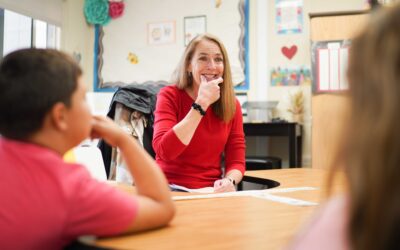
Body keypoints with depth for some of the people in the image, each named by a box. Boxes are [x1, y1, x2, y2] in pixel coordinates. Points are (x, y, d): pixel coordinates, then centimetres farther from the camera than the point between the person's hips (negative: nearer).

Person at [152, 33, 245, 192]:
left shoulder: (232, 105, 3)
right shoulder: (170, 96, -7)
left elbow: (236, 161, 2)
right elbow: (165, 152, -22)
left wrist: (228, 181, -20)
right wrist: (200, 104, -23)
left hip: (211, 191, 3)